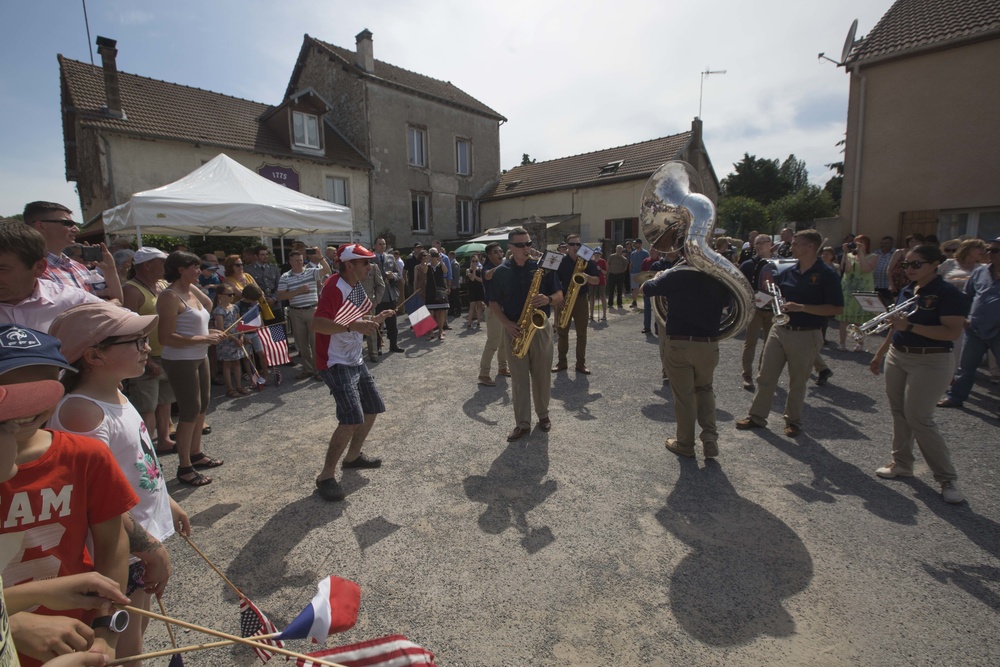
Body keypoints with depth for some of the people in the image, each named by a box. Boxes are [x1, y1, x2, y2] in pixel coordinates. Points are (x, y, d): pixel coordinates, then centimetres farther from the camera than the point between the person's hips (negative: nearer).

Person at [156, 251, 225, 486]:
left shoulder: (191, 290, 7)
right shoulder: (170, 296, -17)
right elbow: (166, 338, -22)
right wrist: (203, 339, -21)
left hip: (200, 357, 9)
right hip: (181, 361, -9)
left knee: (202, 406, 18)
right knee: (190, 412, -2)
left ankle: (196, 454, 34)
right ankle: (184, 467, 10)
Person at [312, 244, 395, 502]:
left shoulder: (356, 286, 9)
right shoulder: (334, 288, -20)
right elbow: (317, 323, -31)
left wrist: (376, 319, 8)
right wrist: (353, 326, -41)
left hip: (356, 360, 10)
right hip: (336, 363, -10)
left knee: (372, 409, 16)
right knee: (352, 420, -17)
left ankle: (353, 456, 35)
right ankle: (326, 477, -1)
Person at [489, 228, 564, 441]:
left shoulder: (543, 266, 0)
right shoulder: (501, 272, 2)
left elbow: (559, 296, 2)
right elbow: (494, 303, 4)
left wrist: (548, 299, -21)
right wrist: (507, 324, -11)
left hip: (541, 327, 0)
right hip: (514, 330, 0)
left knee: (541, 375, 9)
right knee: (519, 378, 4)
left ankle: (543, 414, 30)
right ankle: (523, 423, 13)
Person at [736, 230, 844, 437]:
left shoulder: (826, 275, -10)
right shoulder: (788, 271, 6)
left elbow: (837, 308, -15)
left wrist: (801, 307, -22)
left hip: (806, 335, -5)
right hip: (779, 330, 5)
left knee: (797, 381, 9)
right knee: (765, 376, 7)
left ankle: (793, 421, 26)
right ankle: (757, 416, 18)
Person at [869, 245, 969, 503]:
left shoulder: (947, 293, -12)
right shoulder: (906, 291, 9)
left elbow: (953, 332, -21)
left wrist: (910, 326, -29)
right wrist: (880, 354, 21)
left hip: (930, 363, -7)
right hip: (897, 356, 7)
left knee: (919, 418, -7)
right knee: (898, 413, 11)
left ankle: (948, 478, 8)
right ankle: (902, 463, 25)